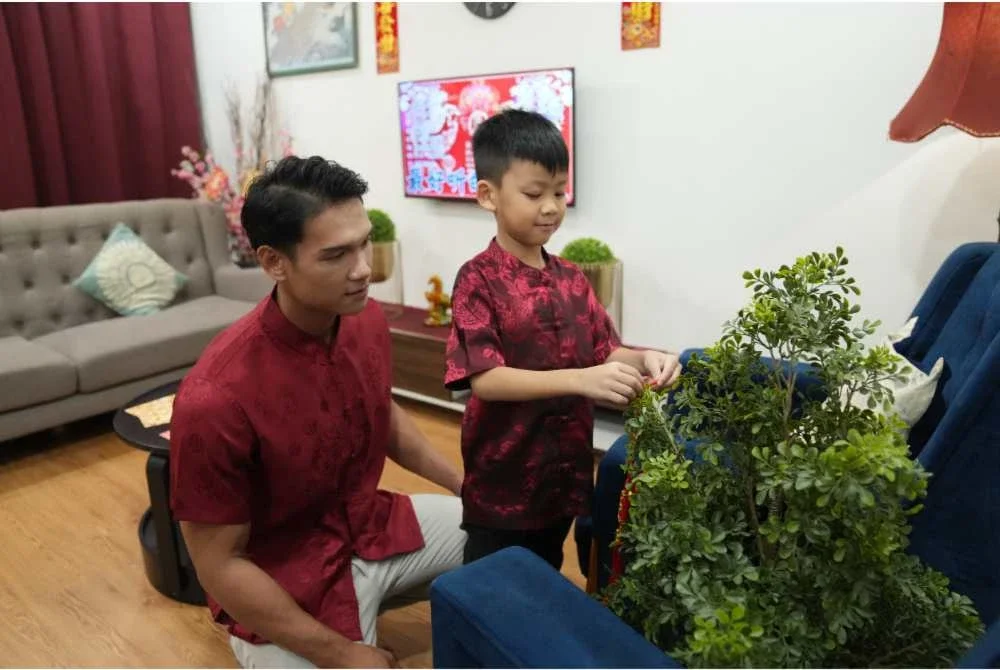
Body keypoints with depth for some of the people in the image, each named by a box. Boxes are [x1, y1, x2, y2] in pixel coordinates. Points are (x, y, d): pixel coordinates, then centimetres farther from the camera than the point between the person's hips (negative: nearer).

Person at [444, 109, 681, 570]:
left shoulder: (571, 278, 3)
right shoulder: (478, 279, -15)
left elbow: (606, 352, 5)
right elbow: (485, 378, -23)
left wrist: (643, 359, -17)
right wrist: (579, 380, -34)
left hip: (565, 473, 6)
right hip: (502, 481, -5)